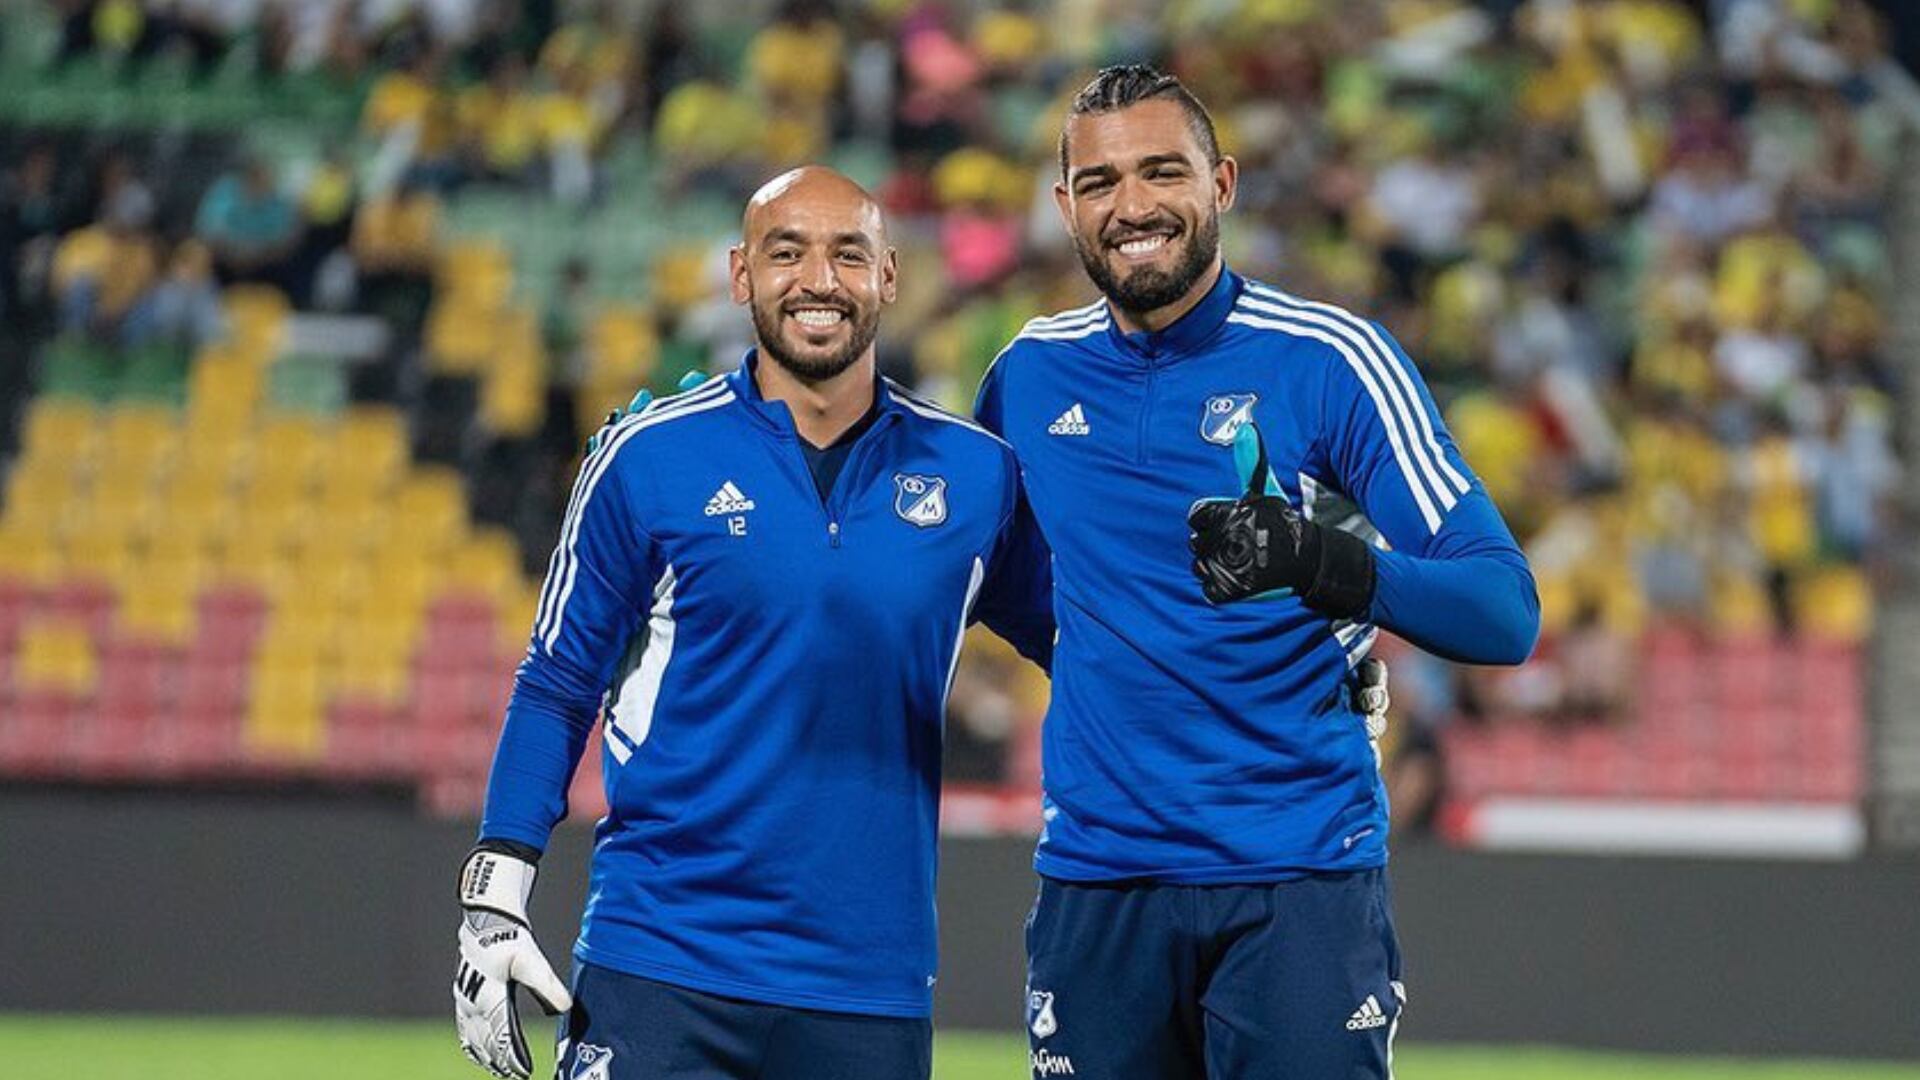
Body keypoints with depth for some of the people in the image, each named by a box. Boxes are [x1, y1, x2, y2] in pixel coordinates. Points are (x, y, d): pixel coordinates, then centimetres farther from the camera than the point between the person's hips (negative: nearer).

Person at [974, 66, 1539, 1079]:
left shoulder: (1329, 360, -5)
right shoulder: (1031, 374, 7)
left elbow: (1506, 613, -11)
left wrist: (1330, 564, -27)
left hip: (1300, 881, -3)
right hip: (1095, 876, 4)